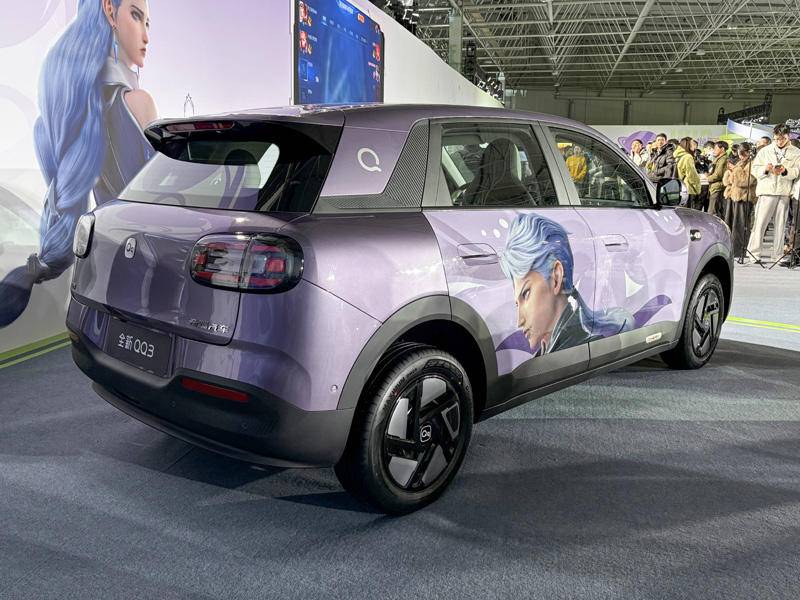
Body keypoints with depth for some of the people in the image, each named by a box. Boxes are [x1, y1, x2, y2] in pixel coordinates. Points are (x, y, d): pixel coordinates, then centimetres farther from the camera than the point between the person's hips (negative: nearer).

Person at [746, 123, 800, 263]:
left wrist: (785, 171, -18)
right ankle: (753, 252, -2)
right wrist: (765, 169, -13)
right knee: (760, 222, -6)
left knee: (781, 224, 4)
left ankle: (778, 255, 10)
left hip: (785, 192, 1)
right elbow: (754, 169, 6)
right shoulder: (765, 151, 11)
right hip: (767, 190, -1)